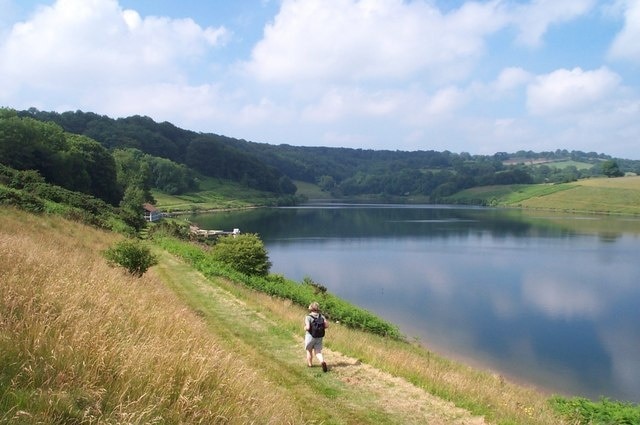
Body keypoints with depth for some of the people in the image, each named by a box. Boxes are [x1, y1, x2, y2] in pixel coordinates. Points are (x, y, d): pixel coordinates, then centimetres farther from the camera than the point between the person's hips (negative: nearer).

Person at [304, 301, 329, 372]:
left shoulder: (308, 317, -17)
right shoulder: (321, 316, -3)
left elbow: (307, 327, -26)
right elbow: (327, 325, -5)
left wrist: (305, 328, -4)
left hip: (310, 336, -3)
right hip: (319, 337, 3)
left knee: (309, 350, 22)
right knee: (318, 352, 8)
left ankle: (310, 364, 38)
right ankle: (322, 361, -20)